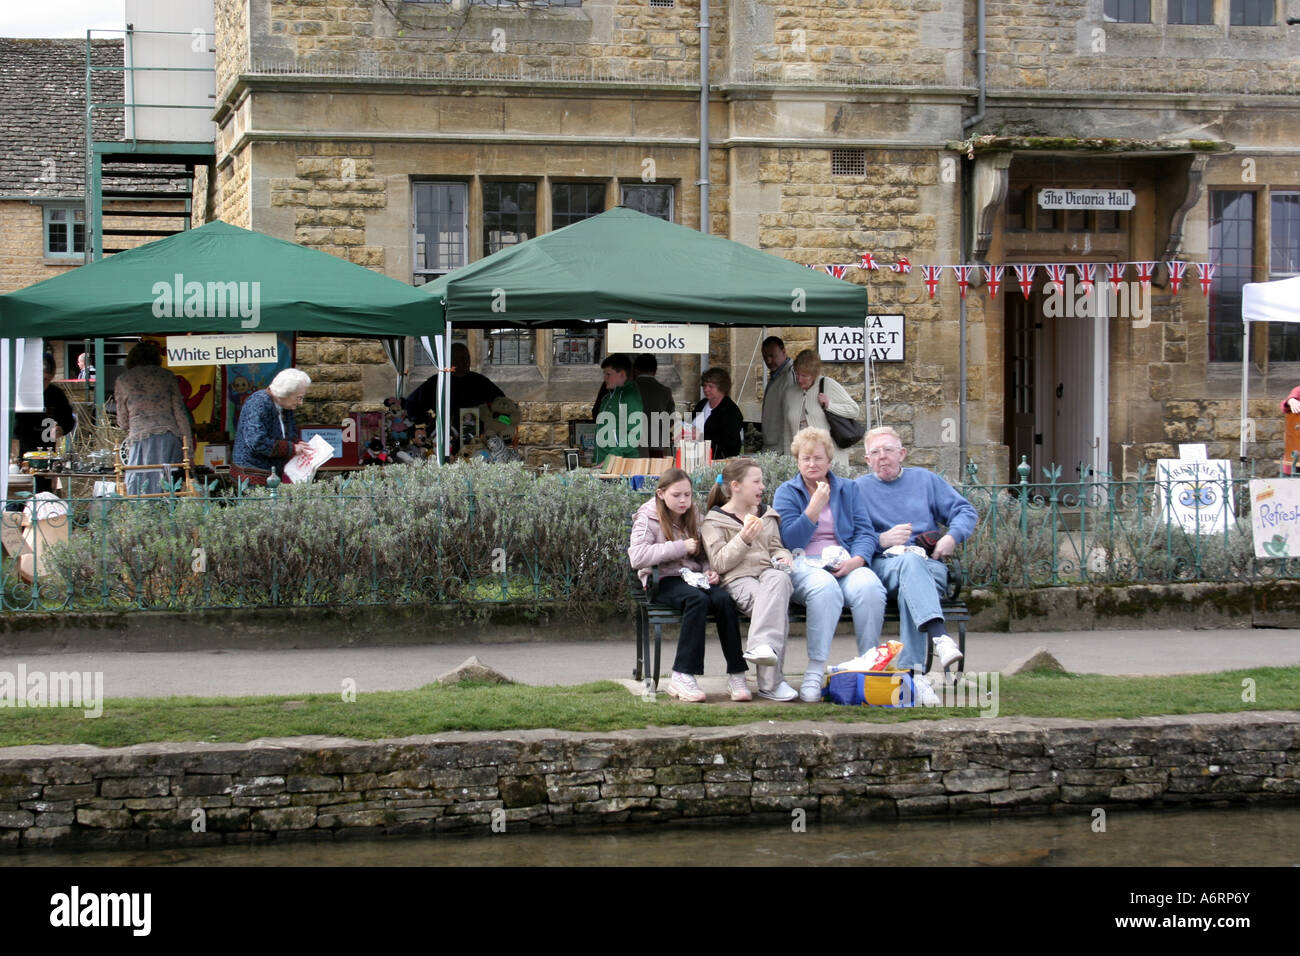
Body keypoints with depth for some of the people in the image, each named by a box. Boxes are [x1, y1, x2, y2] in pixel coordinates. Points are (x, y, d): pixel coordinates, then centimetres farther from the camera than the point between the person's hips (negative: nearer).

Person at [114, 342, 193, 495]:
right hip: (169, 436, 1)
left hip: (141, 438, -1)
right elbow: (180, 412, 6)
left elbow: (122, 422, 13)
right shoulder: (166, 375, 11)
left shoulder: (123, 380, 10)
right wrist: (188, 447, 8)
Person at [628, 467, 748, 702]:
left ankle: (736, 674, -27)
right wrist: (680, 547, -17)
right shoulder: (648, 519, -1)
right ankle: (682, 677, -38)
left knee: (724, 599, -28)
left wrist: (709, 571, 1)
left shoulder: (693, 517, 16)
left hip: (694, 577, 5)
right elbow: (637, 557, -17)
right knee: (698, 599, -36)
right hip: (665, 580, -5)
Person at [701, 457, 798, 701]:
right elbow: (719, 563, 0)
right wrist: (743, 540, -14)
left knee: (779, 579, -39)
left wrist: (783, 557, 5)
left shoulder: (767, 515, 28)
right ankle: (770, 682, -45)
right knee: (774, 607, -38)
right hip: (738, 579, -4)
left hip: (767, 571, 4)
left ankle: (760, 645, -55)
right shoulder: (714, 521, 10)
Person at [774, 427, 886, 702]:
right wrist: (815, 506, -10)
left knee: (869, 587, -34)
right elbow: (790, 540, -1)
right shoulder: (787, 493, 13)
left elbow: (865, 532, 9)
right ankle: (815, 671, -40)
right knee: (825, 588, -39)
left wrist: (856, 560, -11)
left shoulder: (848, 489, 19)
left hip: (845, 563, 2)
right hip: (804, 565, -2)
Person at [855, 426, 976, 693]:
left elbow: (966, 511, 18)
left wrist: (952, 537, -1)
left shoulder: (925, 479, 24)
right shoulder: (859, 489, 19)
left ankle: (910, 670, -47)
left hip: (929, 564, 2)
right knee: (911, 561, -39)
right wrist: (882, 540, -12)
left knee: (910, 587, -37)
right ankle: (940, 638, -62)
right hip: (882, 562, -2)